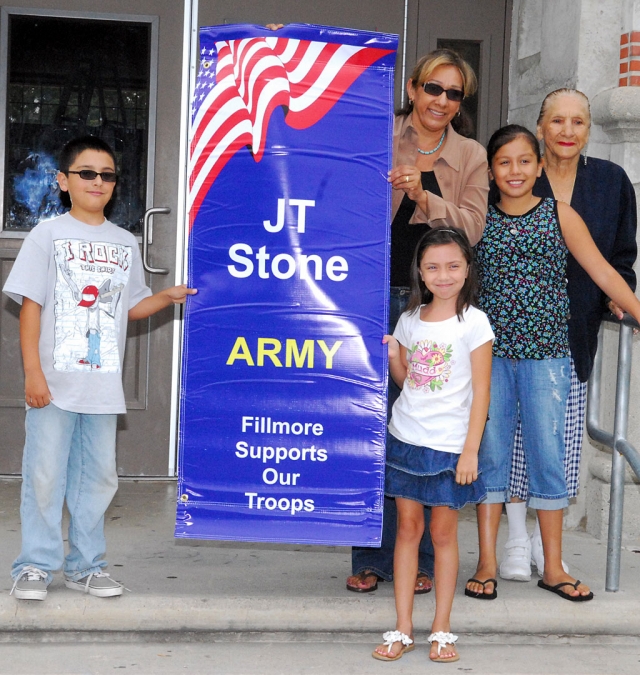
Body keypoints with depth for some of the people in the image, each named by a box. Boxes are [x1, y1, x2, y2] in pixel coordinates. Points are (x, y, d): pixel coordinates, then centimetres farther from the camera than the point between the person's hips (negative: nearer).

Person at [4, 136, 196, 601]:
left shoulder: (125, 244, 12)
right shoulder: (48, 235, -1)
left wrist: (168, 296, -1)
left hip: (104, 385, 4)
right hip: (54, 384, -4)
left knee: (98, 475, 9)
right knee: (45, 474, -1)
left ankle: (86, 566, 20)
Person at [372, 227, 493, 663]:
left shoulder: (473, 322, -7)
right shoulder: (410, 319, 6)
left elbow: (481, 391, -8)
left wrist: (471, 450, -12)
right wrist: (392, 357, -5)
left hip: (448, 445, -4)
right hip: (405, 438, 4)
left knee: (443, 533, 4)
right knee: (408, 528, 7)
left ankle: (442, 628, 14)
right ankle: (403, 629, 12)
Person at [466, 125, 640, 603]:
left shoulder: (560, 215, 3)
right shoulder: (479, 221, 5)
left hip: (546, 353, -1)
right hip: (491, 352, 1)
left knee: (548, 453, 4)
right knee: (490, 452, 5)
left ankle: (554, 567, 14)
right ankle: (487, 565, 14)